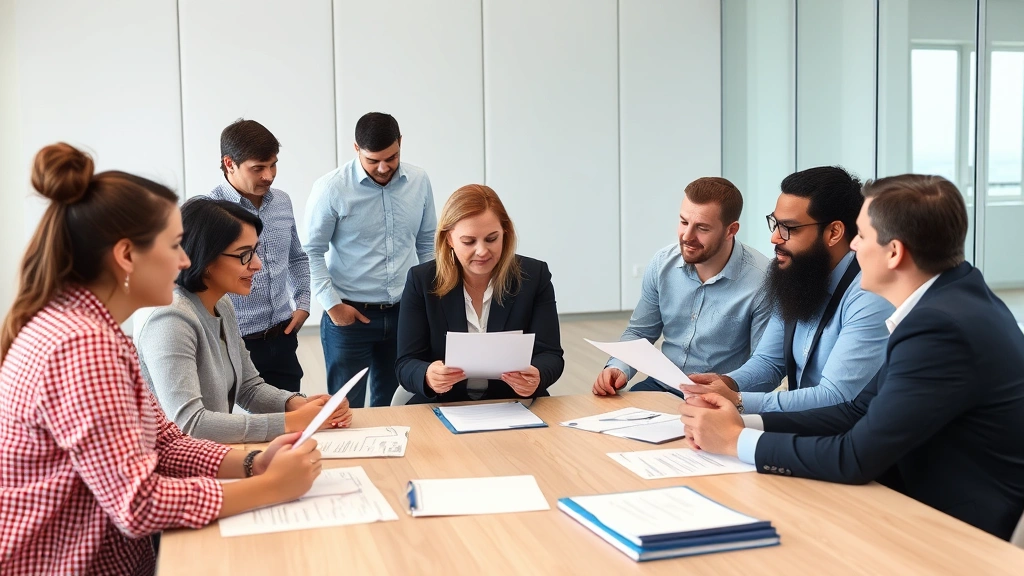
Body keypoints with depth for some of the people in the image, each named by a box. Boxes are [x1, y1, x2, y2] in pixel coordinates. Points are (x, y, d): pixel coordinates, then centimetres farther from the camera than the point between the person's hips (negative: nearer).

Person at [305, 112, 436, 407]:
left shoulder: (419, 181, 1)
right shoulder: (331, 188, -11)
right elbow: (312, 251, -5)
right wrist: (331, 304, -9)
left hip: (404, 312, 3)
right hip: (350, 315, -3)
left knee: (394, 404, 14)